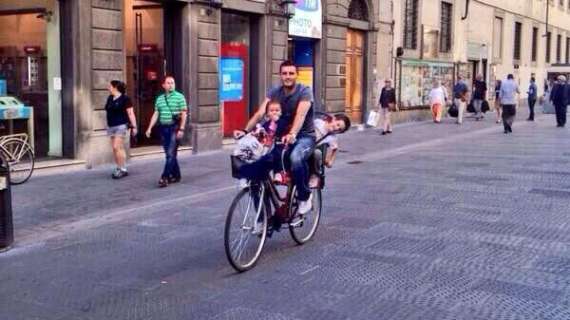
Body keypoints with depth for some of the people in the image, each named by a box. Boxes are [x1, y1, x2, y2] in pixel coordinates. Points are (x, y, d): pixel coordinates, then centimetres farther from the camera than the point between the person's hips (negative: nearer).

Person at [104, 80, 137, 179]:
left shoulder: (125, 99, -8)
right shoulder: (110, 98, 13)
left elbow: (130, 113, -9)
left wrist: (134, 126, -12)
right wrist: (107, 126, 21)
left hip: (121, 126, -7)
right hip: (111, 126, 7)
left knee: (117, 147, -13)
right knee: (115, 148, 7)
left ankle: (123, 169, -6)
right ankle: (118, 168, 15)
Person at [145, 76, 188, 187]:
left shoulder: (179, 97, -2)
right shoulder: (159, 99, 12)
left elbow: (184, 114, -6)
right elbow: (156, 114, 13)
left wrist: (181, 129, -14)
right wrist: (150, 128, 5)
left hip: (175, 128, -5)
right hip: (163, 128, 5)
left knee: (171, 154, -9)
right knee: (169, 154, 10)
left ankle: (165, 177, -11)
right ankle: (176, 175, 21)